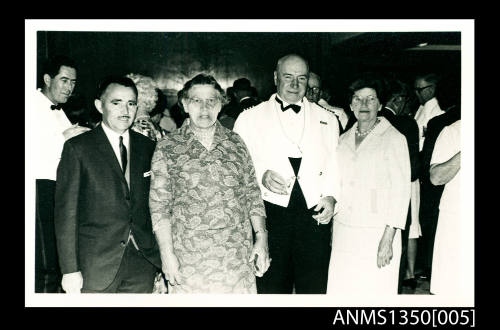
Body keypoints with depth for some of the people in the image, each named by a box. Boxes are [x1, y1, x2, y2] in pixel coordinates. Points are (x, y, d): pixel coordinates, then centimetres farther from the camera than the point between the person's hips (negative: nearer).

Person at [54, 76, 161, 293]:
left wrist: (162, 260, 4)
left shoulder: (148, 148, 9)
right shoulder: (77, 148, -2)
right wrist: (70, 270, -10)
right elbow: (66, 212, -5)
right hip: (95, 267, -3)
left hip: (142, 261, 3)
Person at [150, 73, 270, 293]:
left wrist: (261, 238, 3)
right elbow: (159, 206, -2)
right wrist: (167, 254, -9)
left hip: (238, 256, 3)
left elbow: (252, 194, 10)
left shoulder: (236, 143, 9)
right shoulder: (168, 149, 1)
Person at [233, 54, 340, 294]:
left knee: (315, 288, 3)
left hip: (315, 215, 2)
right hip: (269, 215, -1)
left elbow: (336, 166, 13)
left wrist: (330, 196, -4)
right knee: (270, 289, 3)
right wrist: (261, 175, -14)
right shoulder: (250, 117, 9)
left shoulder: (327, 119, 16)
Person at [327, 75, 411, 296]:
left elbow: (400, 190, -8)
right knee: (341, 290, 3)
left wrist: (388, 239, -15)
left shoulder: (393, 138, -4)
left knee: (374, 290, -2)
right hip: (343, 231, 5)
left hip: (376, 233, -5)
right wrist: (333, 226, 10)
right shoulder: (344, 139, 12)